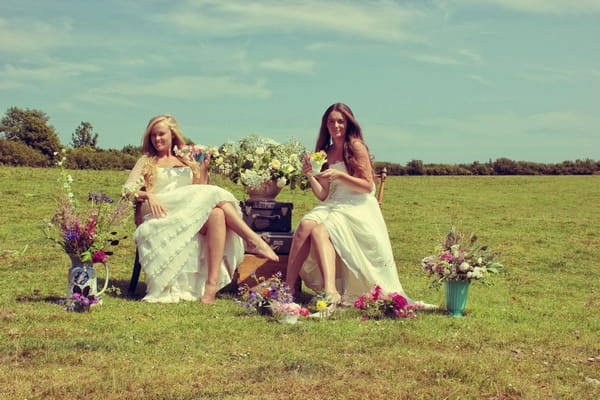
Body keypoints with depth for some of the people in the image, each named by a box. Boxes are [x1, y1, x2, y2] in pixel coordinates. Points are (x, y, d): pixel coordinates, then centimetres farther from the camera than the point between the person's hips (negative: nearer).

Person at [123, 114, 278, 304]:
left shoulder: (187, 161, 26)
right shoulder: (147, 161, 19)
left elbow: (202, 190, 18)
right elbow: (127, 190, 5)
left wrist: (203, 168, 4)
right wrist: (147, 195, -14)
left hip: (192, 214, 3)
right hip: (164, 216, -3)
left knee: (217, 214, -34)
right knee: (214, 195, -27)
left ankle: (212, 285, -45)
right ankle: (254, 240, -27)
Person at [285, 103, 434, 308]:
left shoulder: (357, 147, -3)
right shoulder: (326, 152, 16)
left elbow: (368, 186, -8)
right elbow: (323, 195, 12)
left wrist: (339, 175, -18)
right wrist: (310, 175, -5)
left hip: (357, 208, -5)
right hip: (333, 205, 5)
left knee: (319, 231, -33)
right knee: (305, 225, -27)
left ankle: (331, 291, -43)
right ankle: (288, 286, -35)